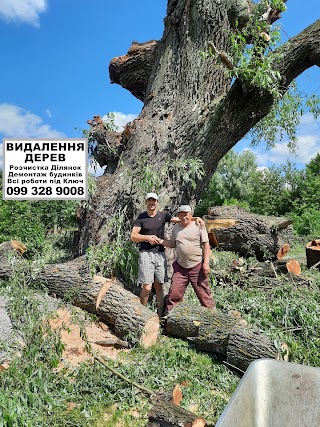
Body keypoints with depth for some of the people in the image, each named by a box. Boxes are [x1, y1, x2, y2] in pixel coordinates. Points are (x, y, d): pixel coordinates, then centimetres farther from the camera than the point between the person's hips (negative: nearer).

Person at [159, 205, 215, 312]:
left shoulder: (198, 226, -4)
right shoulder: (176, 228, 11)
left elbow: (206, 245, -6)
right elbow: (172, 244, 19)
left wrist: (206, 263, -12)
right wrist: (160, 241, 3)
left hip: (197, 266, -4)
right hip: (180, 267, 4)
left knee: (203, 293, 5)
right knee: (174, 293, 3)